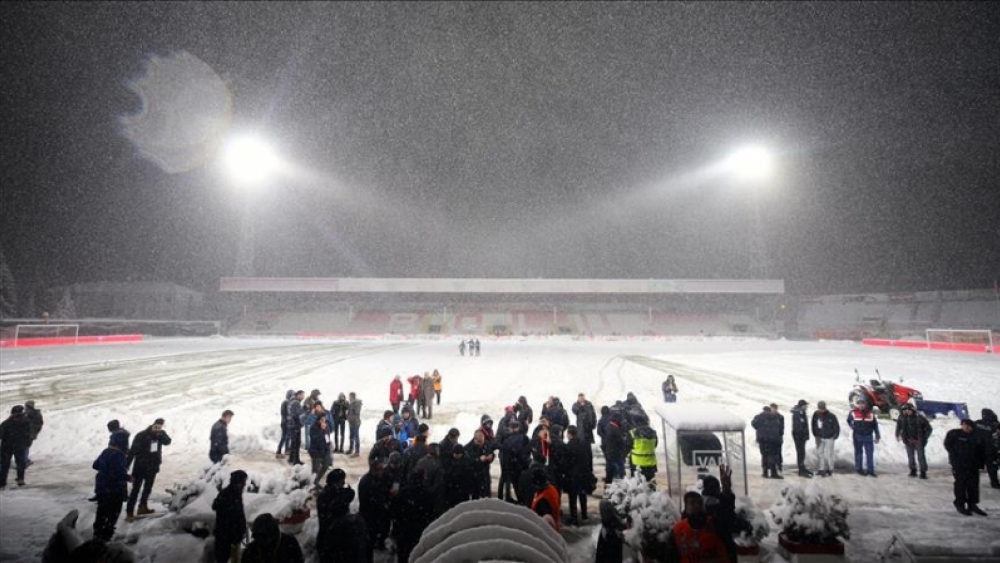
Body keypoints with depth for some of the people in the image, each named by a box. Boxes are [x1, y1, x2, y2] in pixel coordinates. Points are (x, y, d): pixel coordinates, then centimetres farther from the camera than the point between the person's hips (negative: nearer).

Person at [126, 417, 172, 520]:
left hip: (153, 467, 5)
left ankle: (142, 507, 34)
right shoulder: (141, 435, -17)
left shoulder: (161, 434, -3)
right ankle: (129, 513, 1)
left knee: (148, 488, 18)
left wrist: (161, 434, -33)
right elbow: (132, 451, -16)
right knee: (135, 490, -5)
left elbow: (168, 442, -18)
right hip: (140, 467, -5)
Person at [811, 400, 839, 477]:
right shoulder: (816, 415, -4)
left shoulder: (831, 416, -16)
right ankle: (821, 469, 16)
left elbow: (836, 426, -8)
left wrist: (835, 436, -7)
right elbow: (813, 425, 10)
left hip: (829, 438, -4)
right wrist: (815, 434, 10)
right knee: (820, 453, 7)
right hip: (819, 437, 4)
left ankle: (829, 470, 12)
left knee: (828, 454, -4)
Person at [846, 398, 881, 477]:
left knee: (870, 453, 2)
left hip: (868, 436, 1)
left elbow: (875, 425, 4)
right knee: (858, 453, 9)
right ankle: (859, 469, 19)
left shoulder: (870, 413, -1)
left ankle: (871, 470, 11)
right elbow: (848, 420, 16)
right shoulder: (853, 412, -5)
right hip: (858, 436, -1)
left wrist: (877, 436, 3)